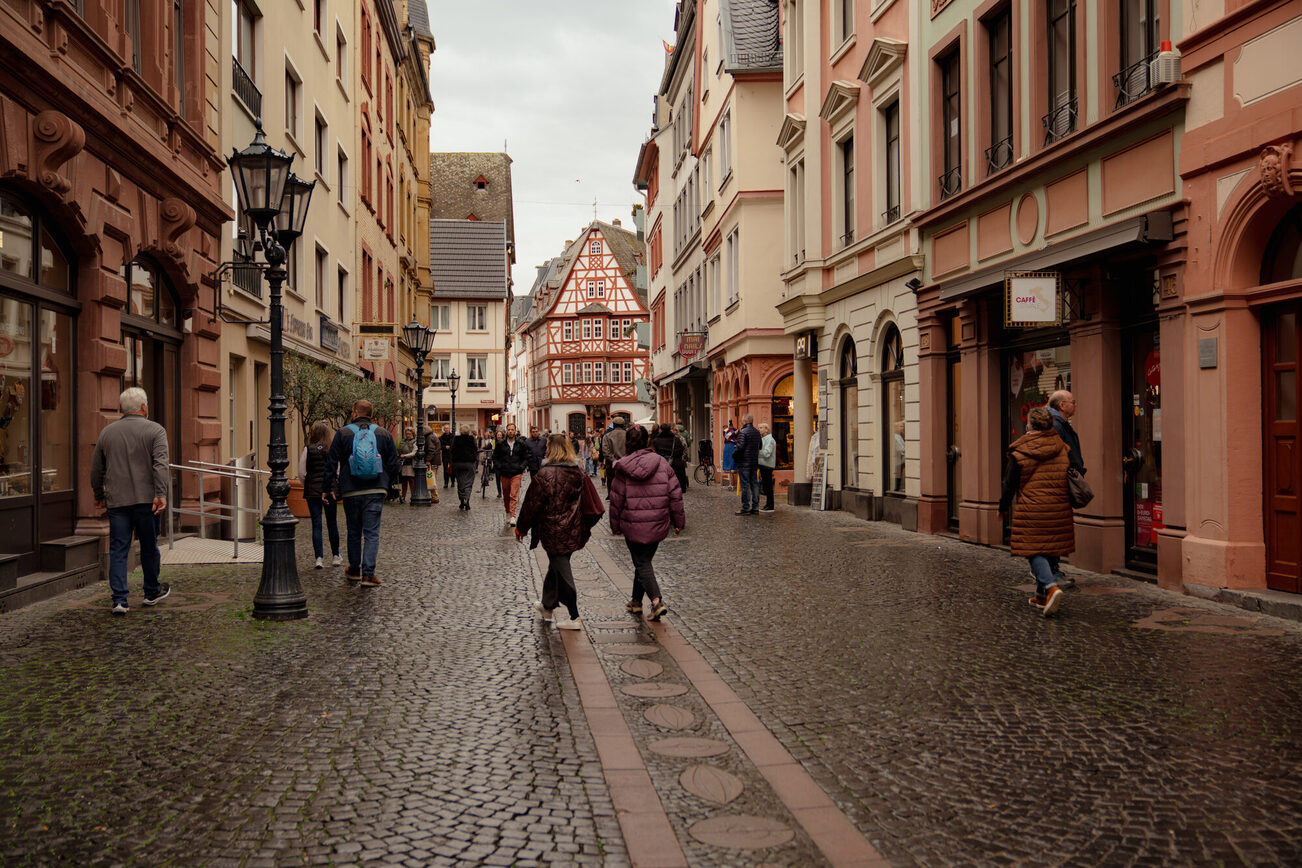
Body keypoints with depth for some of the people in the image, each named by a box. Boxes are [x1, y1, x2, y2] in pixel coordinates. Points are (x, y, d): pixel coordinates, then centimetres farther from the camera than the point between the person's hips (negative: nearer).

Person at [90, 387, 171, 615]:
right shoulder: (155, 430, -2)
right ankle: (152, 592, 25)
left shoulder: (107, 432, 10)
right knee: (149, 547, 11)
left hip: (117, 501, 3)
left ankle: (119, 600, -3)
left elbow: (96, 469, 16)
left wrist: (99, 496, 28)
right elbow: (160, 464, -16)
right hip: (146, 499, -3)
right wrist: (161, 494, -20)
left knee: (118, 550, 3)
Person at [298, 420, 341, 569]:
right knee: (332, 523, 13)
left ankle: (319, 558, -3)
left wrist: (307, 486, 12)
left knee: (316, 524, 3)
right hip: (330, 490, 1)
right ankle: (335, 556, 22)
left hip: (312, 491, -1)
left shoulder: (308, 449, -5)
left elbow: (301, 473, -4)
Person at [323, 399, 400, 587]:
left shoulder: (342, 434, 0)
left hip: (351, 492, 0)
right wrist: (388, 485, 18)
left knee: (354, 532, 14)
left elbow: (331, 464, 2)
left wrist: (328, 487, 9)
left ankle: (354, 570, 26)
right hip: (376, 491, 0)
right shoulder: (384, 434, 4)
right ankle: (368, 573, -7)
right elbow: (393, 462, 8)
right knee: (372, 532, 0)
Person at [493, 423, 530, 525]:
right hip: (504, 473, 2)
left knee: (514, 495, -12)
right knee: (506, 495, 12)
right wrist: (499, 467, 0)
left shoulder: (521, 443, 1)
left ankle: (512, 516, -17)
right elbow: (495, 457, 11)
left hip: (516, 473, -2)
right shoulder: (500, 443, 3)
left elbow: (526, 457, 9)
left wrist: (522, 467, -3)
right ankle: (507, 513, 30)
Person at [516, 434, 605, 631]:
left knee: (562, 571, 2)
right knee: (556, 566, 23)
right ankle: (547, 606, 39)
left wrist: (520, 528, 0)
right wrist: (584, 527, 18)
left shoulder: (544, 474, -17)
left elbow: (531, 504, -12)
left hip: (553, 532, -6)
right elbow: (590, 503, 6)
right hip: (573, 531, 6)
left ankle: (574, 618, 7)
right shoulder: (578, 473, 1)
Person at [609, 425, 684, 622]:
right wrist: (678, 522, 8)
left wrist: (615, 525, 7)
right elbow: (675, 494, 0)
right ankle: (636, 601, 29)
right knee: (644, 560, 19)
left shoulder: (623, 468, -8)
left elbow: (616, 500, -4)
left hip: (633, 525, -3)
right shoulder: (661, 463, -2)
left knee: (642, 564, 4)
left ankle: (657, 601, -13)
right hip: (657, 525, 3)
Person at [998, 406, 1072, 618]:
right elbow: (1071, 478, 14)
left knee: (1034, 551, -2)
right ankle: (1042, 596, 20)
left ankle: (1051, 587, -23)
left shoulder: (1019, 451, -6)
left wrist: (1003, 506, 12)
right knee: (1050, 550, 13)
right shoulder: (1061, 448, 6)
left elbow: (1010, 482, -1)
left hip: (1032, 509, -4)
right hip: (1059, 509, 5)